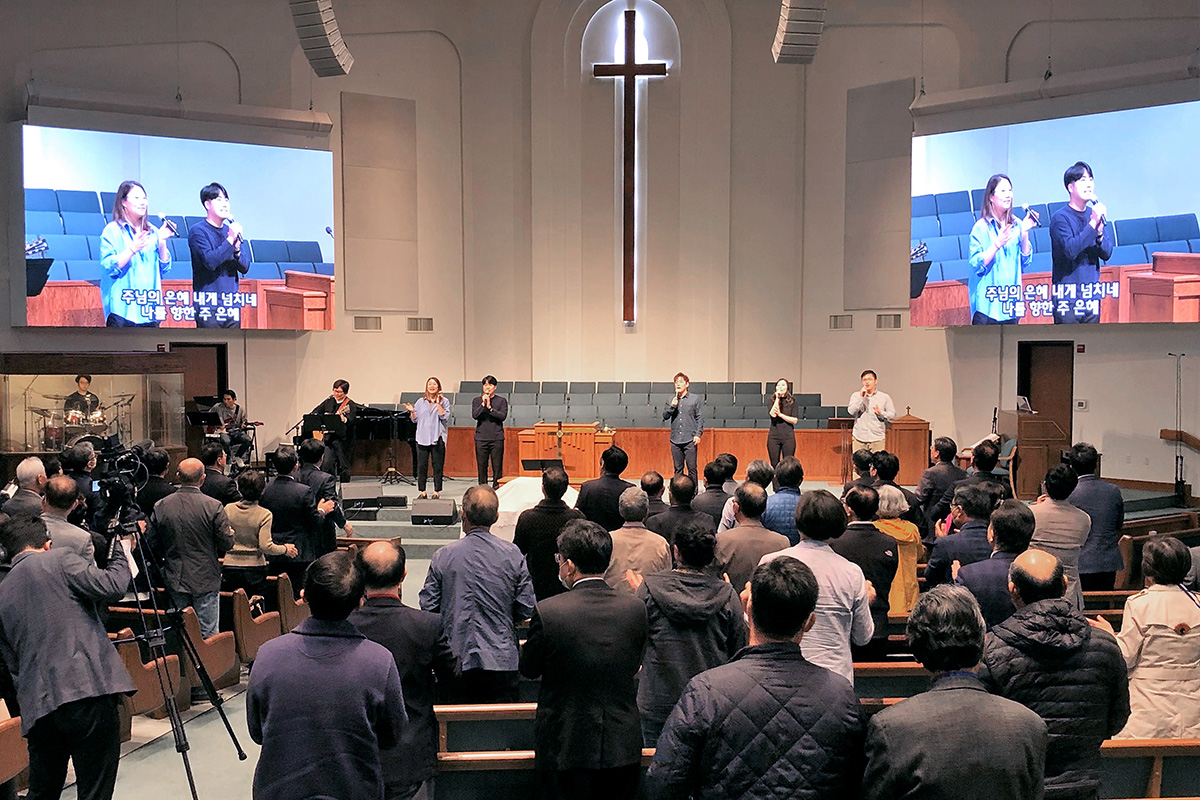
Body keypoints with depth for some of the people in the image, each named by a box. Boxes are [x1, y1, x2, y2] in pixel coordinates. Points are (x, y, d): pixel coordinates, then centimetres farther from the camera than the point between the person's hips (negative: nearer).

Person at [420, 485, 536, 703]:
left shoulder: (443, 556, -6)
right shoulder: (512, 554, -5)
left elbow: (428, 608, -1)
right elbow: (527, 609, -2)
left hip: (457, 660, 0)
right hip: (502, 660, 0)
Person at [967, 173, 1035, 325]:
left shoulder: (1017, 225, 8)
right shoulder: (981, 227, -5)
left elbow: (1025, 262, 7)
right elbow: (976, 264, -12)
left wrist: (1024, 233, -4)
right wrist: (997, 245, -22)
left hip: (1011, 301, 5)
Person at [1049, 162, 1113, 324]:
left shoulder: (1094, 214, 9)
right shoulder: (1060, 217, -8)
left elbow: (1107, 254, 5)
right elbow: (1070, 249, -23)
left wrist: (1099, 231, -13)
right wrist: (1092, 224, -21)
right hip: (1067, 297, -6)